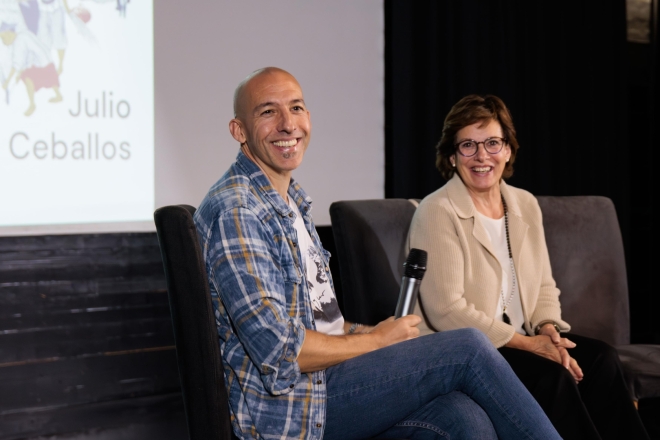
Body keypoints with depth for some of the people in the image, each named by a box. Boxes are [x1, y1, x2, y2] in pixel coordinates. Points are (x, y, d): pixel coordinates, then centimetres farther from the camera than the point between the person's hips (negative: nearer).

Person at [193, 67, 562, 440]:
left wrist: (365, 332, 2)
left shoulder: (294, 202, 16)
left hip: (322, 374, 8)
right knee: (470, 349, -14)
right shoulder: (235, 210, -15)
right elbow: (280, 351, -21)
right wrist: (377, 340, -8)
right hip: (288, 407, -8)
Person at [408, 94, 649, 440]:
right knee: (551, 375, -28)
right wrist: (528, 343, -17)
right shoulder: (437, 212, -10)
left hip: (519, 341, 7)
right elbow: (447, 311, -17)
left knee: (601, 358, -17)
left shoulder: (525, 205, 11)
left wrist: (548, 327, -7)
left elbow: (544, 285, 16)